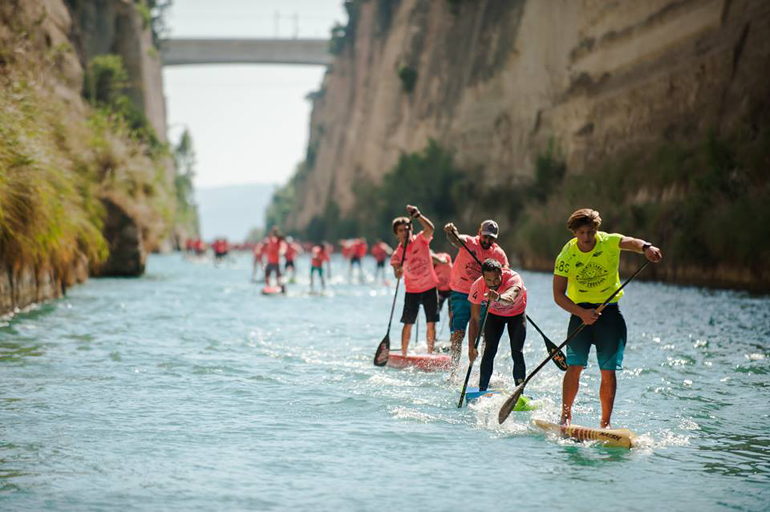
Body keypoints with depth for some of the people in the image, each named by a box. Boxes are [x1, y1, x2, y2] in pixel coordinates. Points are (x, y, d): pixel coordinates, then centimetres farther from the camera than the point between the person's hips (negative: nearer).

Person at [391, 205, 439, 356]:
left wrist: (417, 215, -34)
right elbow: (397, 275, -11)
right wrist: (398, 271, -33)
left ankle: (430, 353, 8)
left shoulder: (421, 240, -7)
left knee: (431, 324, -1)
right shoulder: (398, 253, -5)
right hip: (412, 291, 0)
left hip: (430, 288, 0)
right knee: (408, 323, -3)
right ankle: (403, 354, 5)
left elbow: (430, 228, -27)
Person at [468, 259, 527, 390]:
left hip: (517, 314, -1)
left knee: (517, 353, -12)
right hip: (494, 314, 1)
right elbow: (474, 319, -26)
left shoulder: (514, 278, -39)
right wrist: (471, 346, -32)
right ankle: (482, 389, -7)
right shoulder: (477, 287, -30)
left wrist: (498, 298, -84)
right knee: (489, 350, -14)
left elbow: (510, 299, -61)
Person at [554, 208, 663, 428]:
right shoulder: (566, 256, -9)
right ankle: (566, 414, 2)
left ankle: (606, 422, 6)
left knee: (608, 371, -2)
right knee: (574, 366, -10)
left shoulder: (609, 242, -9)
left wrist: (646, 247, -54)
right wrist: (581, 312, -26)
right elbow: (558, 294, -12)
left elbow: (631, 242, -31)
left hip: (609, 311, 0)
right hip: (581, 311, 0)